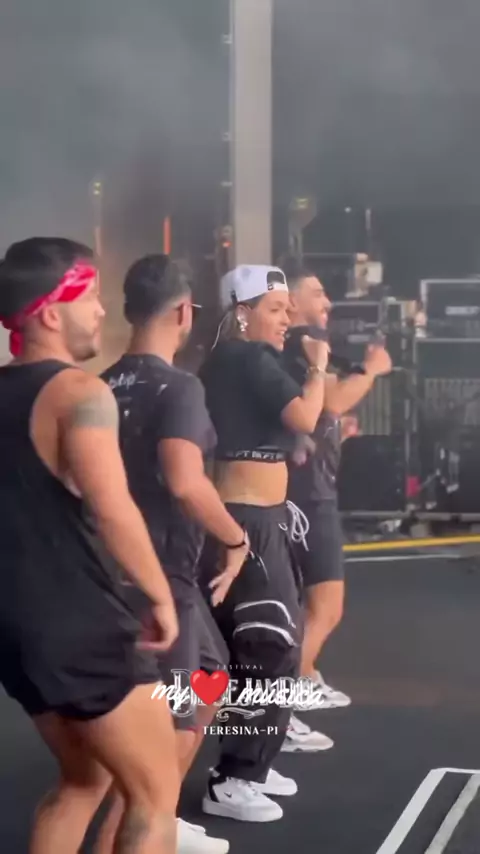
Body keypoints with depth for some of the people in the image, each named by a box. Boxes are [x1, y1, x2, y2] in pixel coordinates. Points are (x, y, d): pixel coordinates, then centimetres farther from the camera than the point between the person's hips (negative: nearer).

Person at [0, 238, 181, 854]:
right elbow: (112, 508, -28)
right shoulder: (79, 392, -16)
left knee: (85, 778, 24)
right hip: (78, 625, -8)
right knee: (156, 792, 4)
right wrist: (160, 595, -17)